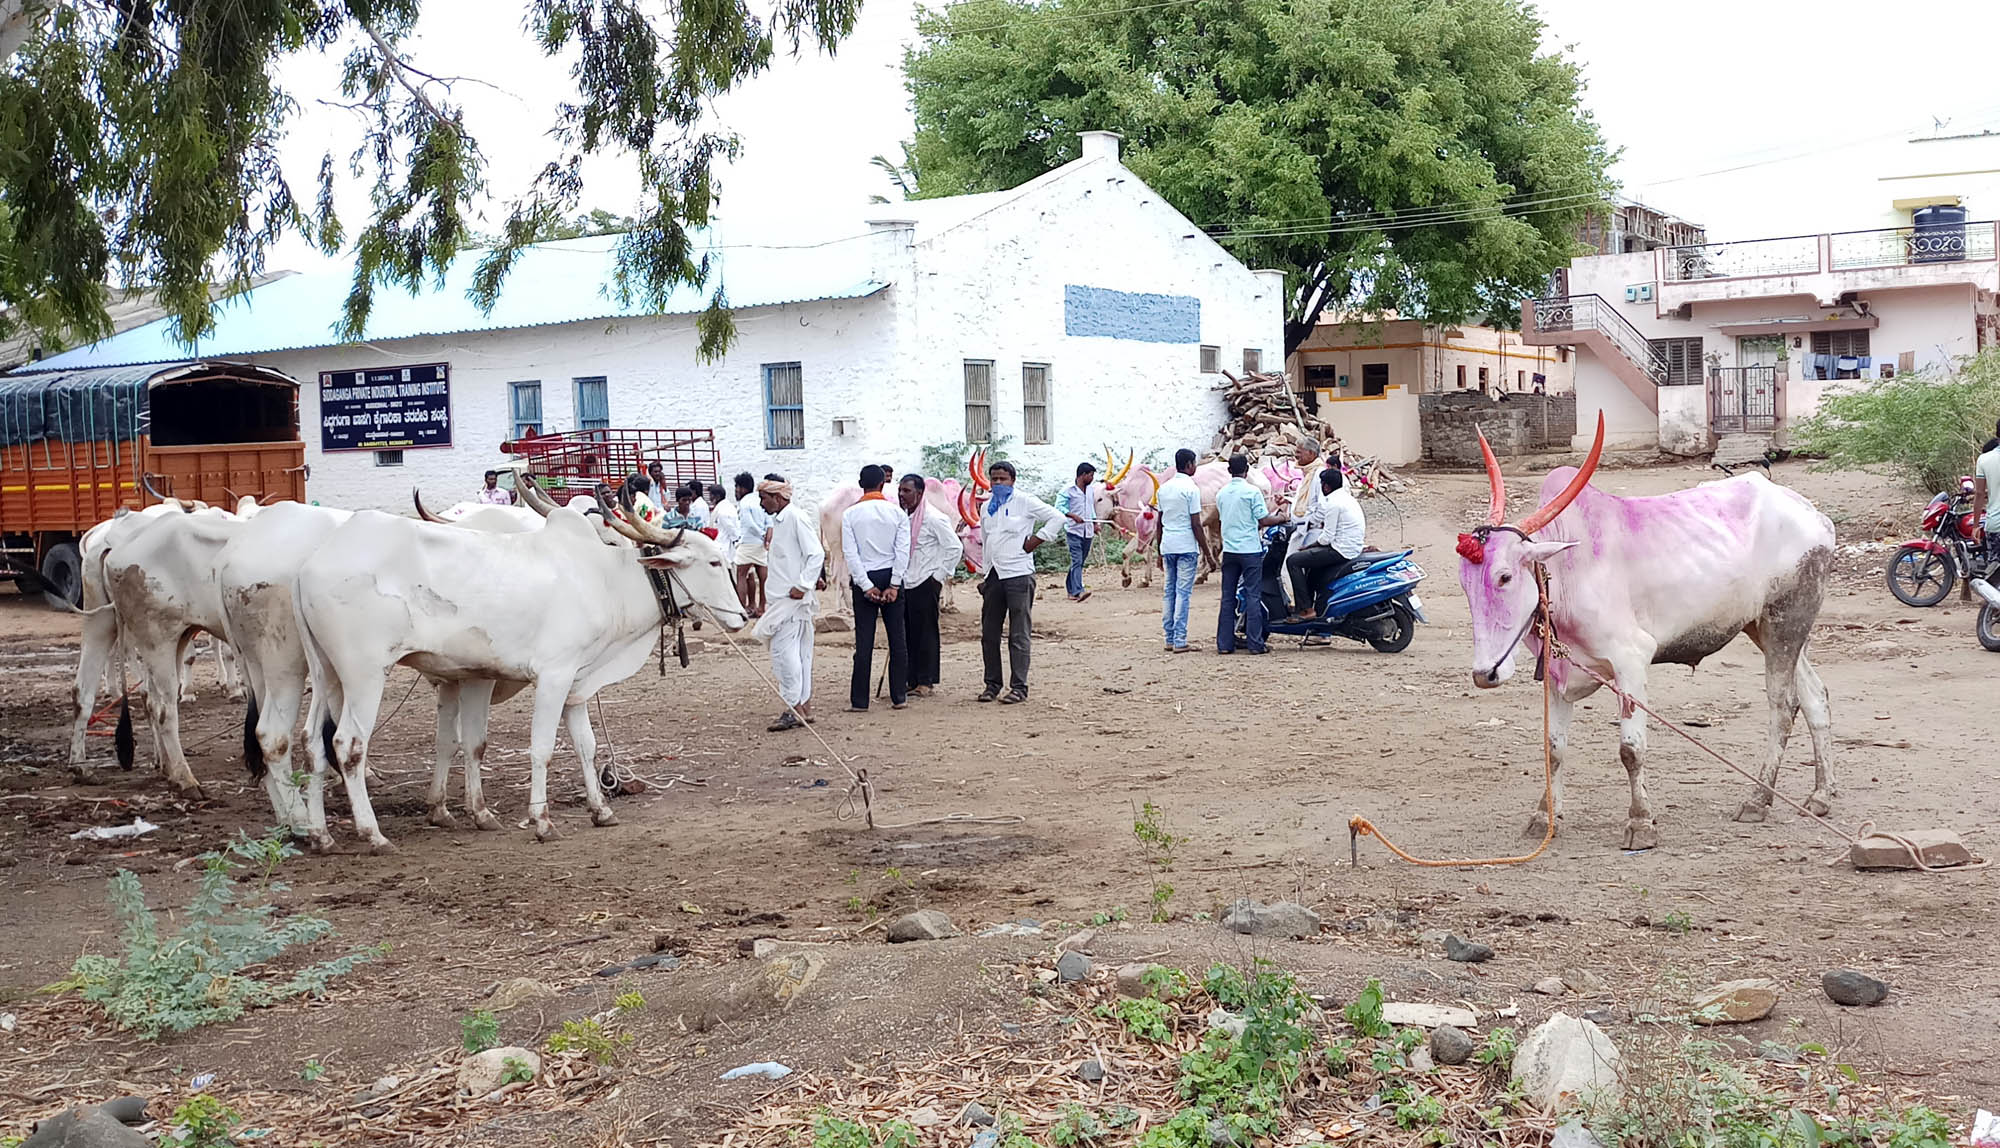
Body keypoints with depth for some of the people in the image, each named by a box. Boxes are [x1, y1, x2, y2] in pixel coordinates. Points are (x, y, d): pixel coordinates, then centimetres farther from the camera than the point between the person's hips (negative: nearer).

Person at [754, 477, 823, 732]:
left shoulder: (797, 519, -12)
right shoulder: (778, 521, 17)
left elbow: (816, 554, -18)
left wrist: (802, 586, -20)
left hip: (794, 598, -10)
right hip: (782, 597, 10)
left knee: (783, 649, -12)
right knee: (799, 651, 11)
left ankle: (794, 708, -12)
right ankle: (804, 708, 15)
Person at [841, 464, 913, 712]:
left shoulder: (850, 514, -2)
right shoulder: (896, 512, 0)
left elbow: (851, 553, -7)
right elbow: (903, 550, -6)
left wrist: (867, 586, -6)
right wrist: (894, 585, -6)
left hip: (864, 579, 0)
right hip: (890, 576, 1)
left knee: (864, 641, 1)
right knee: (897, 639, 7)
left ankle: (859, 700, 1)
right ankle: (899, 696, 9)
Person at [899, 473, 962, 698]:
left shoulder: (933, 519, -11)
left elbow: (955, 548, -10)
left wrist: (940, 575, -9)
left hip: (925, 584, -7)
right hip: (904, 584, 7)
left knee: (926, 633, -3)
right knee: (907, 634, 7)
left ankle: (926, 682, 1)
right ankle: (912, 681, 12)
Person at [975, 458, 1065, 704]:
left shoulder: (1024, 501, -3)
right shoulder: (988, 507, 16)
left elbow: (1056, 517, -5)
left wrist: (1036, 540, -9)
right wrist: (984, 576, 17)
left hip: (1018, 575, -7)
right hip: (993, 575, 7)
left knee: (1019, 635, -4)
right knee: (989, 634, 9)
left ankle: (1019, 688, -1)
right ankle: (992, 684, 18)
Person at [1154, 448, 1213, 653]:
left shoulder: (1163, 488, 11)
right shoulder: (1191, 489, -9)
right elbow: (1196, 524, -11)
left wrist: (1160, 553, 21)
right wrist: (1207, 553, -6)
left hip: (1167, 547, 6)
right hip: (1186, 547, -6)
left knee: (1169, 592, 11)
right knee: (1183, 593, -5)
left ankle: (1169, 639, 13)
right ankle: (1179, 641, -6)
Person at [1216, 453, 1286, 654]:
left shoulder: (1221, 494, 7)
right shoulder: (1252, 492, -10)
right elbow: (1263, 520, -11)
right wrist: (1280, 518, 10)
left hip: (1229, 550, 5)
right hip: (1250, 549, -5)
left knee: (1228, 598, 7)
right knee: (1253, 596, -1)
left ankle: (1224, 643, 7)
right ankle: (1255, 643, -2)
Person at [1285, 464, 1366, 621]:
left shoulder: (1333, 503, -16)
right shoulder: (1347, 497, 14)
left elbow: (1328, 536, -17)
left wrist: (1308, 547, -3)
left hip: (1341, 550, -10)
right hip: (1353, 548, 10)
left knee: (1293, 561, -10)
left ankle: (1306, 610, -13)